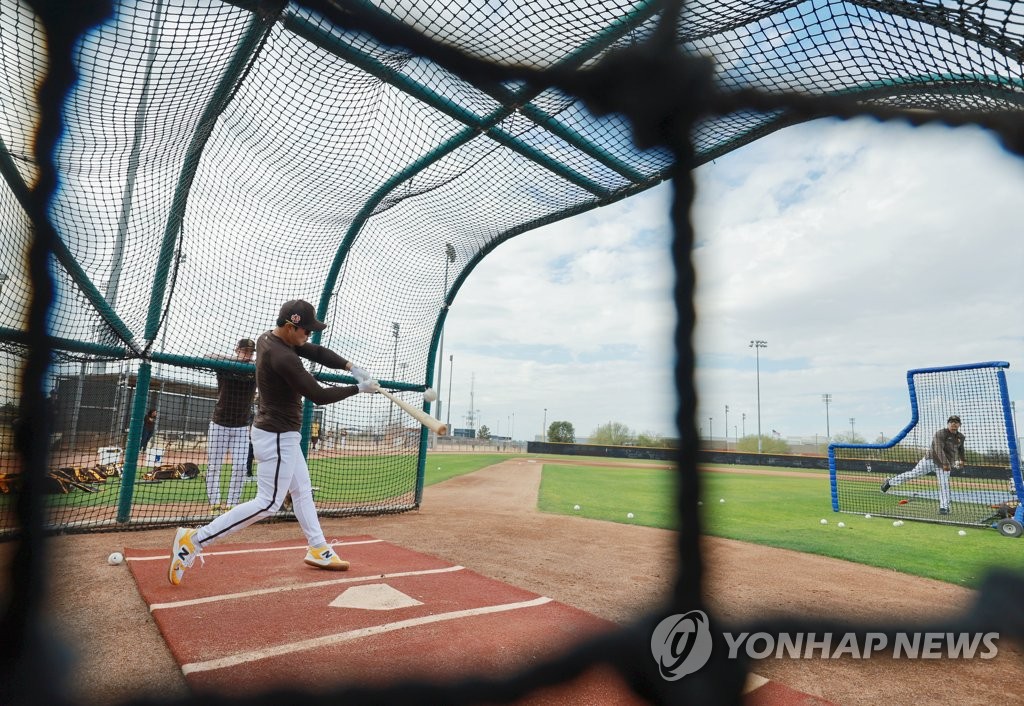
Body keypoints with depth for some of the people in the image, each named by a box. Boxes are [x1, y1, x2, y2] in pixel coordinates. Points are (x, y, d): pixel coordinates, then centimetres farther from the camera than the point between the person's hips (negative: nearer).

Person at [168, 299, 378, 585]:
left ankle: (318, 550, 27)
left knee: (302, 490, 16)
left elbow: (316, 352, 5)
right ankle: (195, 540, 3)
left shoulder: (267, 338, 2)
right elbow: (318, 396, -24)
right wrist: (358, 388, -13)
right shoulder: (282, 357, -27)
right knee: (268, 503, -3)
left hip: (281, 433, 11)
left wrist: (350, 367, -7)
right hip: (276, 436, -11)